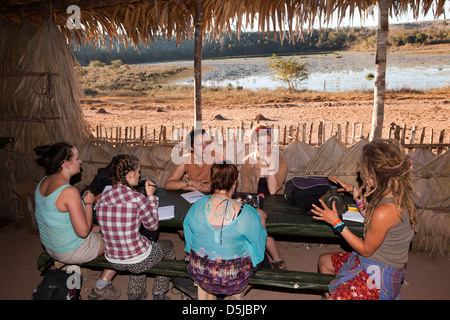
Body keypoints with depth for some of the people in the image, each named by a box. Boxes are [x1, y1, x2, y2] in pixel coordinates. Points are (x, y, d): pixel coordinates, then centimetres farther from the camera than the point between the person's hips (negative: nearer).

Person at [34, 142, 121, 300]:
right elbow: (83, 231, -28)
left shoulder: (43, 182, -3)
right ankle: (101, 287, 14)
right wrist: (88, 203, -17)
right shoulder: (69, 191, -31)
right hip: (70, 251, -9)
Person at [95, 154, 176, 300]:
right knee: (168, 245, 24)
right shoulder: (138, 199, -24)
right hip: (138, 262, -5)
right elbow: (153, 226, -7)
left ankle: (135, 293, 41)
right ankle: (159, 294, 33)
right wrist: (151, 196, 0)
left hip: (113, 260, 6)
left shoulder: (101, 198, -7)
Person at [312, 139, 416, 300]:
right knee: (324, 261, 24)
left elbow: (366, 249, -20)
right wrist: (354, 191, 13)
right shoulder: (395, 193, -7)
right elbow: (371, 213, 12)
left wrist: (337, 223, -17)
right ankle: (334, 292, 39)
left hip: (380, 275, -10)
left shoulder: (385, 211, -34)